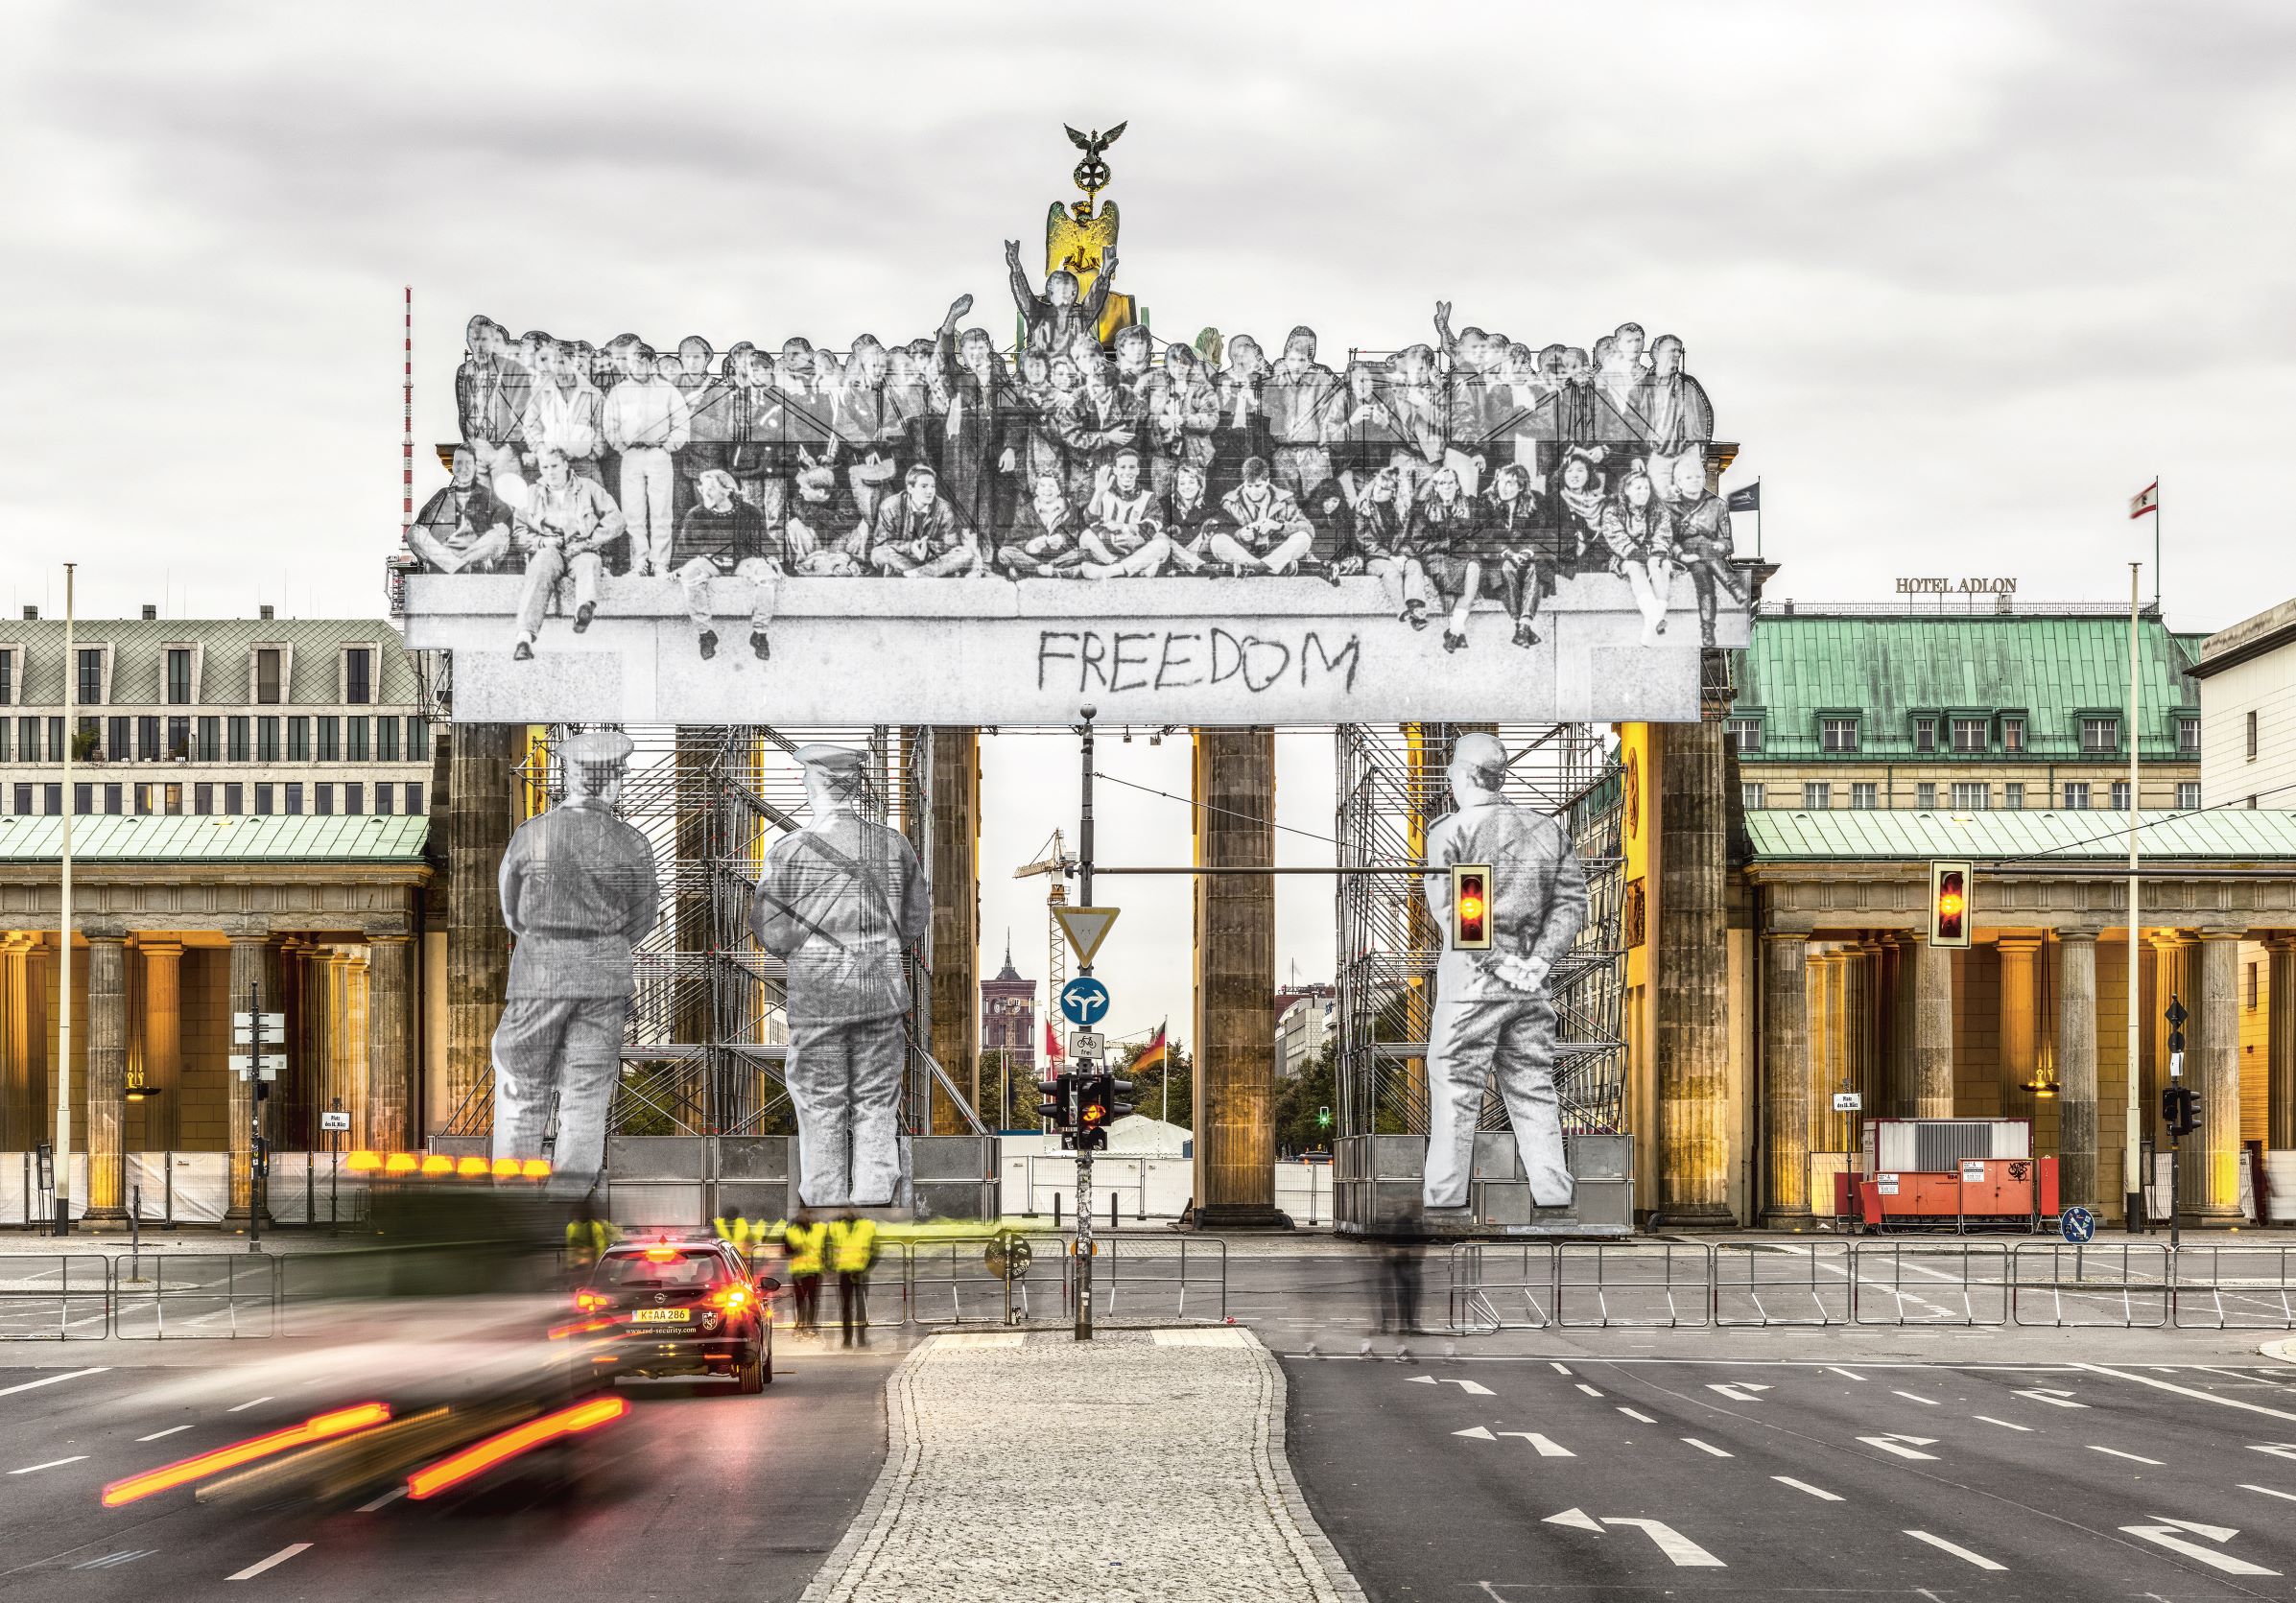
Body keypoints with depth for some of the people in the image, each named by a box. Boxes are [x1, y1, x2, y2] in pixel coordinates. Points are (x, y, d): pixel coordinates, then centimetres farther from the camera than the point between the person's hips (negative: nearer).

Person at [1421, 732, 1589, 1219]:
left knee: (1455, 1087, -1)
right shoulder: (1548, 830, 12)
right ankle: (1554, 1195, 7)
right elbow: (1571, 900, 5)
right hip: (1532, 982, 5)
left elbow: (1447, 905, -14)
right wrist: (1541, 959, -3)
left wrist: (1493, 961, -15)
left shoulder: (1449, 829, -4)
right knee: (1534, 1089, 10)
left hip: (1472, 977, -5)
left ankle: (1444, 1198, -1)